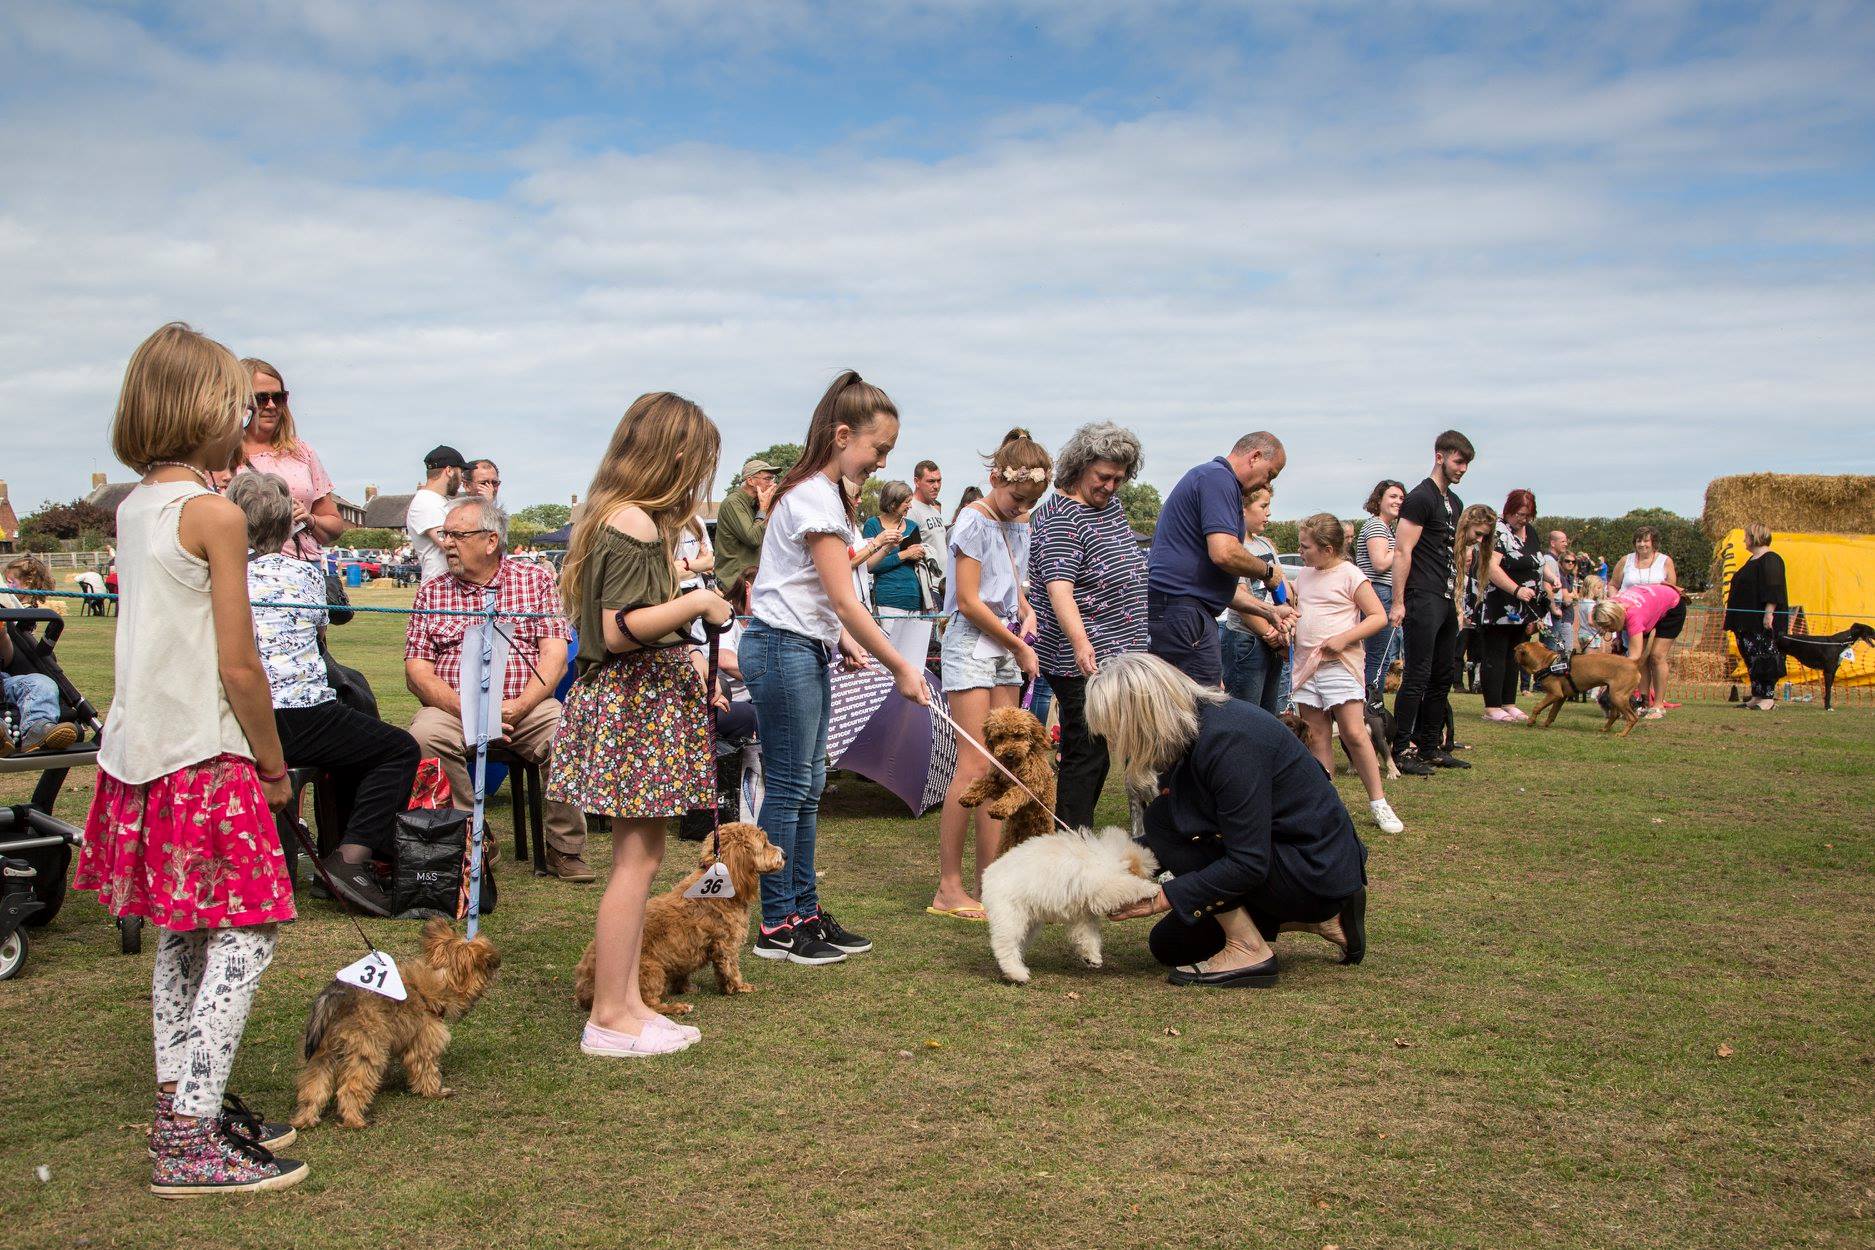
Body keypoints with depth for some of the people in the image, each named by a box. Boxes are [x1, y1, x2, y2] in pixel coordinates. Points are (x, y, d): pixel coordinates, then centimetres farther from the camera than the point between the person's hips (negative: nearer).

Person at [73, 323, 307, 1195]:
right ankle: (191, 1145, -3)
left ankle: (180, 1110, 26)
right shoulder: (215, 513, -13)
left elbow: (157, 633, 13)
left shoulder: (133, 508, 11)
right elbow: (237, 666, -14)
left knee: (182, 936, 16)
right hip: (204, 756, -9)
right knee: (245, 935, -4)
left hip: (142, 753, 9)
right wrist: (274, 765, -3)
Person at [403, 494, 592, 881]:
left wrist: (517, 707, -16)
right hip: (453, 707, 1)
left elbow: (554, 654, 0)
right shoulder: (431, 592, 13)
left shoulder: (536, 578, 10)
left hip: (526, 706, -1)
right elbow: (416, 670, 4)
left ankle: (564, 849, -13)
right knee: (425, 734, -32)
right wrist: (465, 710, -14)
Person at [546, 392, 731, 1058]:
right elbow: (620, 628, -22)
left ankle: (627, 1001, 19)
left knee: (640, 854, 12)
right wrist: (698, 601, -16)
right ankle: (609, 1019, 1)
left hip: (629, 695, 11)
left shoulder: (614, 516, 16)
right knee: (637, 858, -6)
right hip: (637, 702, -11)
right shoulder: (636, 524, -15)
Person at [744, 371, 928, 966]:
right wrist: (901, 667, -13)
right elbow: (845, 601, -19)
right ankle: (777, 926, 4)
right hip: (783, 649, -10)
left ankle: (804, 910, 20)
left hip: (805, 649, 10)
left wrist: (842, 638, 8)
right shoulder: (817, 498, -17)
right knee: (789, 787, -4)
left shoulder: (817, 490, 14)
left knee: (808, 785, 12)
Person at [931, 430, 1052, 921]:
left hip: (1006, 650, 8)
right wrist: (1020, 647, -8)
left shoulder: (1018, 526, 14)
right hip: (971, 645, -8)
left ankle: (988, 882, 10)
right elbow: (968, 601, -14)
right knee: (975, 766, -12)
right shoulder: (974, 521, -10)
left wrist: (1025, 611, 6)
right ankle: (948, 888, -7)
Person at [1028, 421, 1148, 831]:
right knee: (1086, 752, -9)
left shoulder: (1110, 503, 11)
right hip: (1083, 659, -9)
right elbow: (1059, 587, -30)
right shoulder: (1060, 517, -17)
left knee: (1102, 750, 14)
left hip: (1115, 654, 10)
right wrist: (1080, 642, -45)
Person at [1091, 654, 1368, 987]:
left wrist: (1162, 898, -22)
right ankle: (1320, 918, 16)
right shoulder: (1194, 725, 0)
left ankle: (1248, 952, -11)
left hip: (1316, 869, -10)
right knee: (1168, 945, 12)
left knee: (1165, 818, -18)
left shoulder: (1227, 741, -28)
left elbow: (1248, 864, -28)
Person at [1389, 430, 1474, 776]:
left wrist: (1458, 601, 20)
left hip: (1446, 601, 9)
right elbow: (1401, 552, -14)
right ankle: (1401, 751, -6)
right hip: (1423, 600, -9)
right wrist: (1398, 602, -19)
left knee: (1442, 678, 11)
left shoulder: (1455, 503, 19)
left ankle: (1430, 747, 18)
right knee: (1417, 677, -10)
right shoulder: (1420, 498, -9)